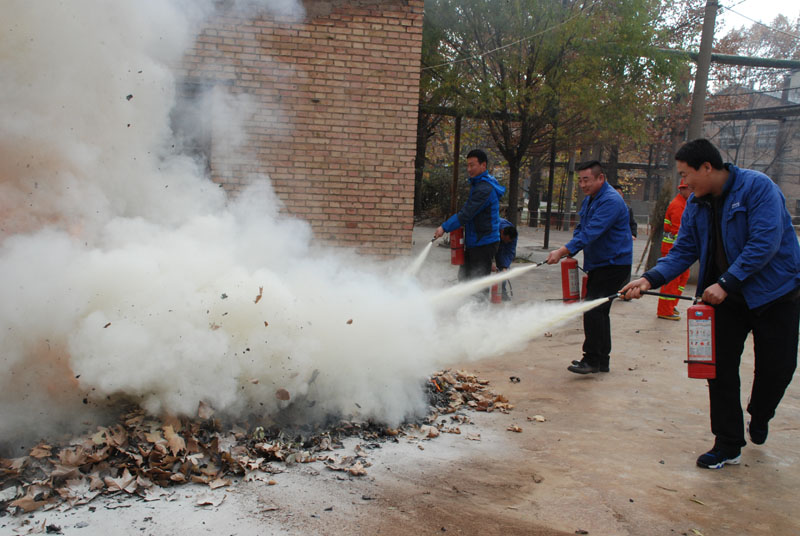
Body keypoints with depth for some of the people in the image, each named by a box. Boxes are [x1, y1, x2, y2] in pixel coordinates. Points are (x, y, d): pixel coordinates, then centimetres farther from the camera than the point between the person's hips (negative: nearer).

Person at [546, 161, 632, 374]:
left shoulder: (611, 201, -20)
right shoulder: (589, 199, 12)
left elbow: (592, 232, -29)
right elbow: (581, 228, 19)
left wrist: (563, 251, -34)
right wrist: (569, 254, 2)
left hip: (614, 265, -10)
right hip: (598, 264, 10)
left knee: (594, 310, -14)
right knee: (598, 311, 13)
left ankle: (592, 359, -6)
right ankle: (601, 360, 22)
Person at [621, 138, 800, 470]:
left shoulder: (758, 187, -19)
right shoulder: (696, 205, 0)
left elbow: (764, 243, -26)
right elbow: (683, 252, 0)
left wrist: (726, 284, -29)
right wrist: (650, 278, -16)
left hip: (773, 293, -5)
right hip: (725, 295, 5)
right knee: (721, 368, 1)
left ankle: (759, 416, 39)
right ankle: (728, 444, 12)